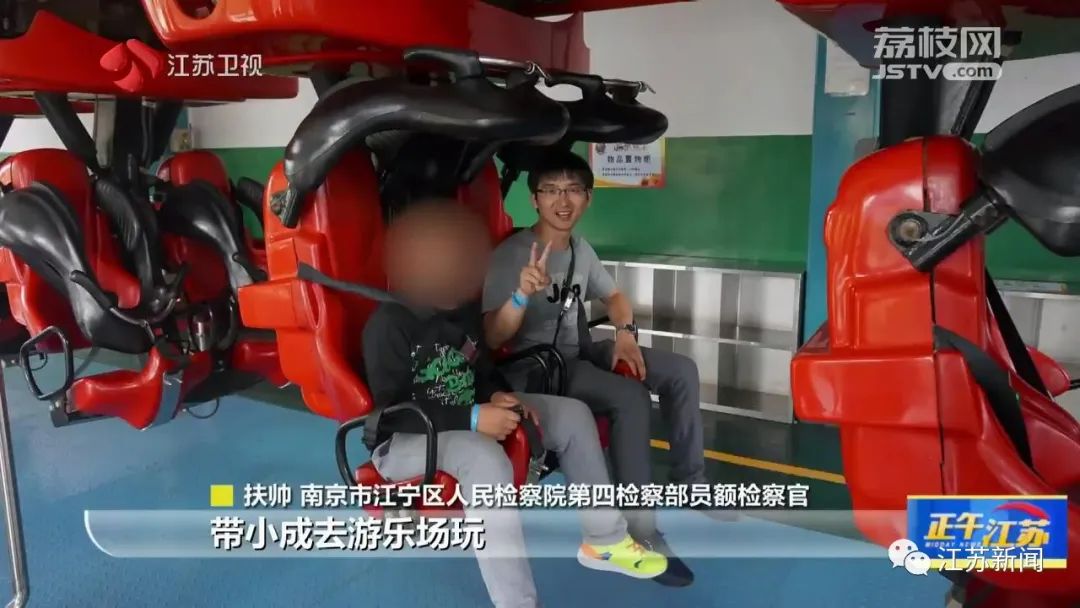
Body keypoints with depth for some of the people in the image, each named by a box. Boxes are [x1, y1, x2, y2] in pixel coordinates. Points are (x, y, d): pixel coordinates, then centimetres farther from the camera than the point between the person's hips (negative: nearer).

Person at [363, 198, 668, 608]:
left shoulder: (465, 310, 3)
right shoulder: (389, 324, -21)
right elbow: (390, 412, -23)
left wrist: (499, 396, -10)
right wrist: (471, 418, -29)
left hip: (468, 424, 8)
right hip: (402, 442, -8)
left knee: (572, 414, -1)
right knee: (486, 460, -41)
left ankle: (603, 539, 11)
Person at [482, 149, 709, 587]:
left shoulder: (581, 249, 7)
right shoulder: (511, 255, -15)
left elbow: (613, 296, 21)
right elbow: (493, 339, -21)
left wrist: (625, 332, 0)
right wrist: (523, 295, -38)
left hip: (581, 352, 8)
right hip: (534, 367, -8)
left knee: (681, 372, -4)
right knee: (631, 397, -30)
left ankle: (689, 489, 10)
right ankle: (640, 530, -18)